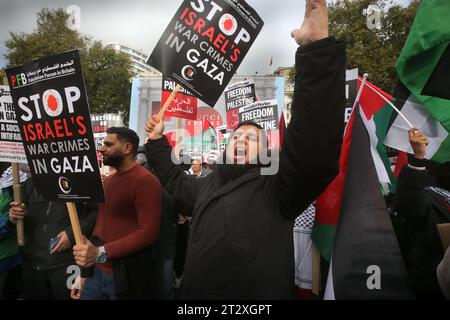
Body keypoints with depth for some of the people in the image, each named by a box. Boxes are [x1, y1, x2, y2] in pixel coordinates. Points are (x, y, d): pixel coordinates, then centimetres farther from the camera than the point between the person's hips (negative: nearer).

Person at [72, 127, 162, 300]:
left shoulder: (145, 181, -16)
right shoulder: (107, 181, 12)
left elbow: (148, 232, -22)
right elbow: (101, 224, 14)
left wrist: (101, 253, -26)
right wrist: (85, 271, 12)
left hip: (126, 277, -6)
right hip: (97, 272, 7)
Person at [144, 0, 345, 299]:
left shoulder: (276, 190, -13)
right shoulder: (206, 186, 9)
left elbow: (314, 145, -30)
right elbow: (174, 179, 29)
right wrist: (157, 140, 20)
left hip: (261, 299, -5)